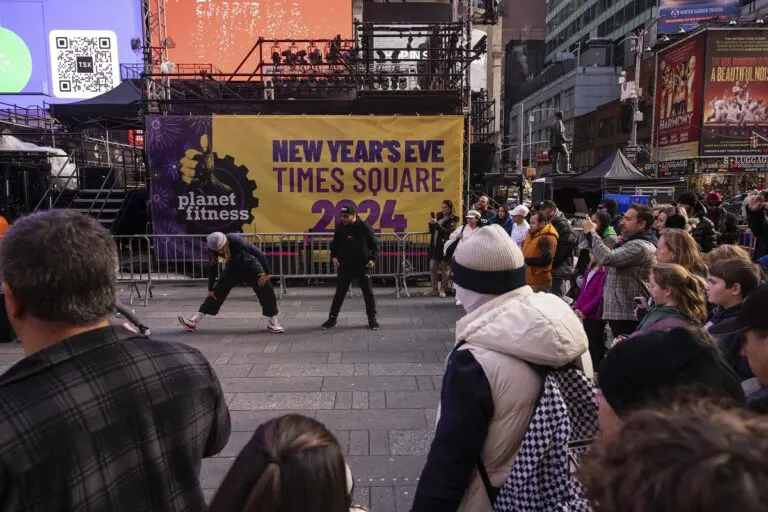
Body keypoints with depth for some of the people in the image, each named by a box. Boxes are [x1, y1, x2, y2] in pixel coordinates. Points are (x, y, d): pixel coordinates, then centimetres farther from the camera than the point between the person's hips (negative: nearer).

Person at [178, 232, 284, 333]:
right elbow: (212, 268, -8)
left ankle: (273, 323, -3)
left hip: (250, 265, -3)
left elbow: (260, 254, -32)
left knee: (266, 291, -16)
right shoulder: (212, 249, -22)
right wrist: (210, 289, -4)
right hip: (233, 269, 4)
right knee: (217, 292, -2)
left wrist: (267, 273, -28)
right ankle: (194, 322, 2)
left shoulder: (237, 241, -36)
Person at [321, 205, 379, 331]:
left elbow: (375, 245, -2)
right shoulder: (340, 228, 0)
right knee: (339, 293, 7)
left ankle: (372, 319, 19)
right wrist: (333, 257, -3)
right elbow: (334, 244, 13)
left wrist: (372, 259, -15)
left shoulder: (365, 227, -9)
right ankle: (332, 318, 17)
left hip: (362, 266, -2)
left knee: (368, 293, 5)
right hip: (344, 267, 2)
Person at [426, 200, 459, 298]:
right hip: (434, 245, 6)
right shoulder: (438, 216, 13)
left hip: (445, 246, -6)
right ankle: (434, 289, 14)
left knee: (445, 269, 2)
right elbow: (432, 231, 15)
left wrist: (436, 223, -21)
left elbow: (447, 231, -17)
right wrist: (431, 223, -4)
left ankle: (443, 289, 10)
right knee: (432, 268, 6)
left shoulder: (453, 219, -4)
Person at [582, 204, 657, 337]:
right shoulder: (634, 243, 19)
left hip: (626, 314, -11)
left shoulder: (641, 246, -17)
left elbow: (607, 258, -28)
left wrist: (591, 232, -18)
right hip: (620, 311, 11)